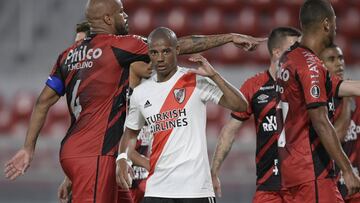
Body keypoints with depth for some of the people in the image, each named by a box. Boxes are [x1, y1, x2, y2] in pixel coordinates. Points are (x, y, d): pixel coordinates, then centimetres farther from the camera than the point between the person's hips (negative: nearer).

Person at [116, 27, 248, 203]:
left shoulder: (196, 81, -4)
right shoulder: (140, 93, 10)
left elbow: (240, 106, -11)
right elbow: (130, 132, 24)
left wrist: (213, 75, -21)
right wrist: (121, 159, 5)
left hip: (195, 187, -3)